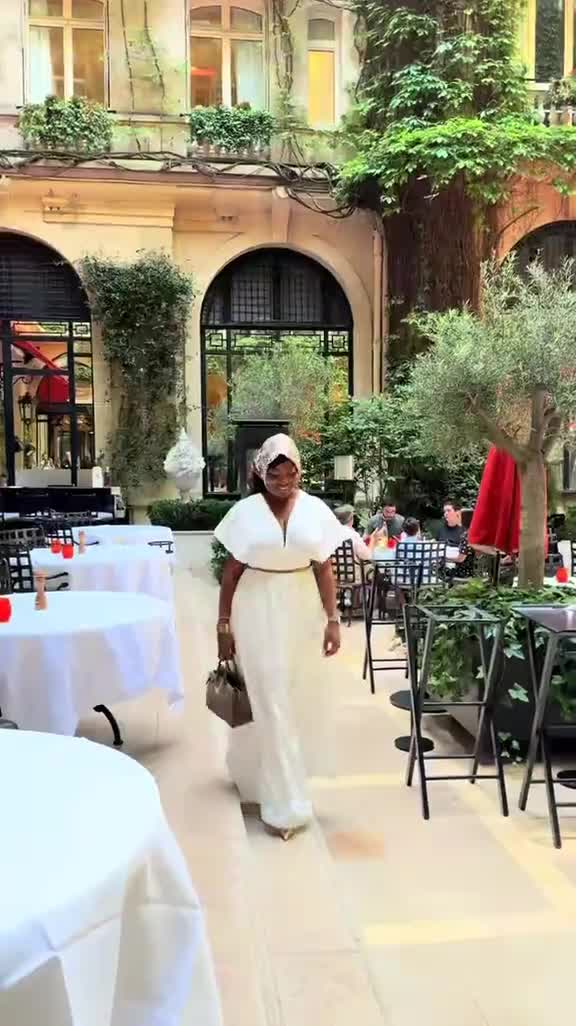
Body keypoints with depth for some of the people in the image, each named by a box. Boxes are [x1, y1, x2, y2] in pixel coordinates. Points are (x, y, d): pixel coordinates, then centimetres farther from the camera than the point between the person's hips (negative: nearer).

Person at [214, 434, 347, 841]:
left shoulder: (315, 509, 0)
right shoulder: (245, 511, -4)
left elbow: (324, 568, 2)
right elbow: (231, 571, -1)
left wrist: (333, 620, -3)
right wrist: (224, 625, -2)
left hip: (302, 611, 3)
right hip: (258, 611, -2)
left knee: (298, 700, 13)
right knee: (269, 702, -1)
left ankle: (275, 778, 41)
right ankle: (283, 801, 10)